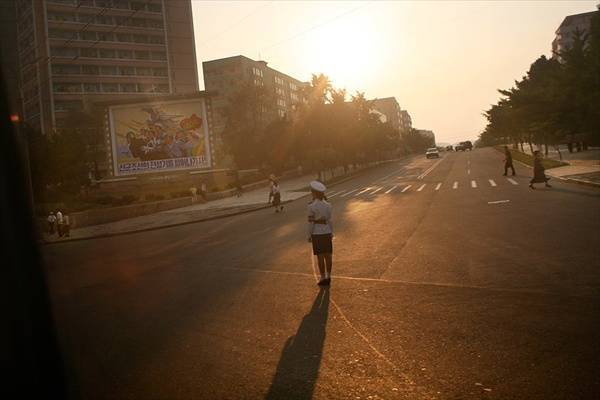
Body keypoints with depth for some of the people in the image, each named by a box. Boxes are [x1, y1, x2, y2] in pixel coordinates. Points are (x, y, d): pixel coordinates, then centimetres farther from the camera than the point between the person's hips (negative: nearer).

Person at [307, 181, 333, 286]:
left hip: (316, 233, -4)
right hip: (326, 232, 4)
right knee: (328, 255, 10)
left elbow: (311, 222, -12)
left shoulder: (311, 206, -14)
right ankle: (328, 277, 15)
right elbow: (329, 220, 2)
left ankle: (323, 279, 7)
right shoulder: (327, 205, -1)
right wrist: (331, 233, 12)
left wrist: (309, 235, -3)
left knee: (320, 257, 2)